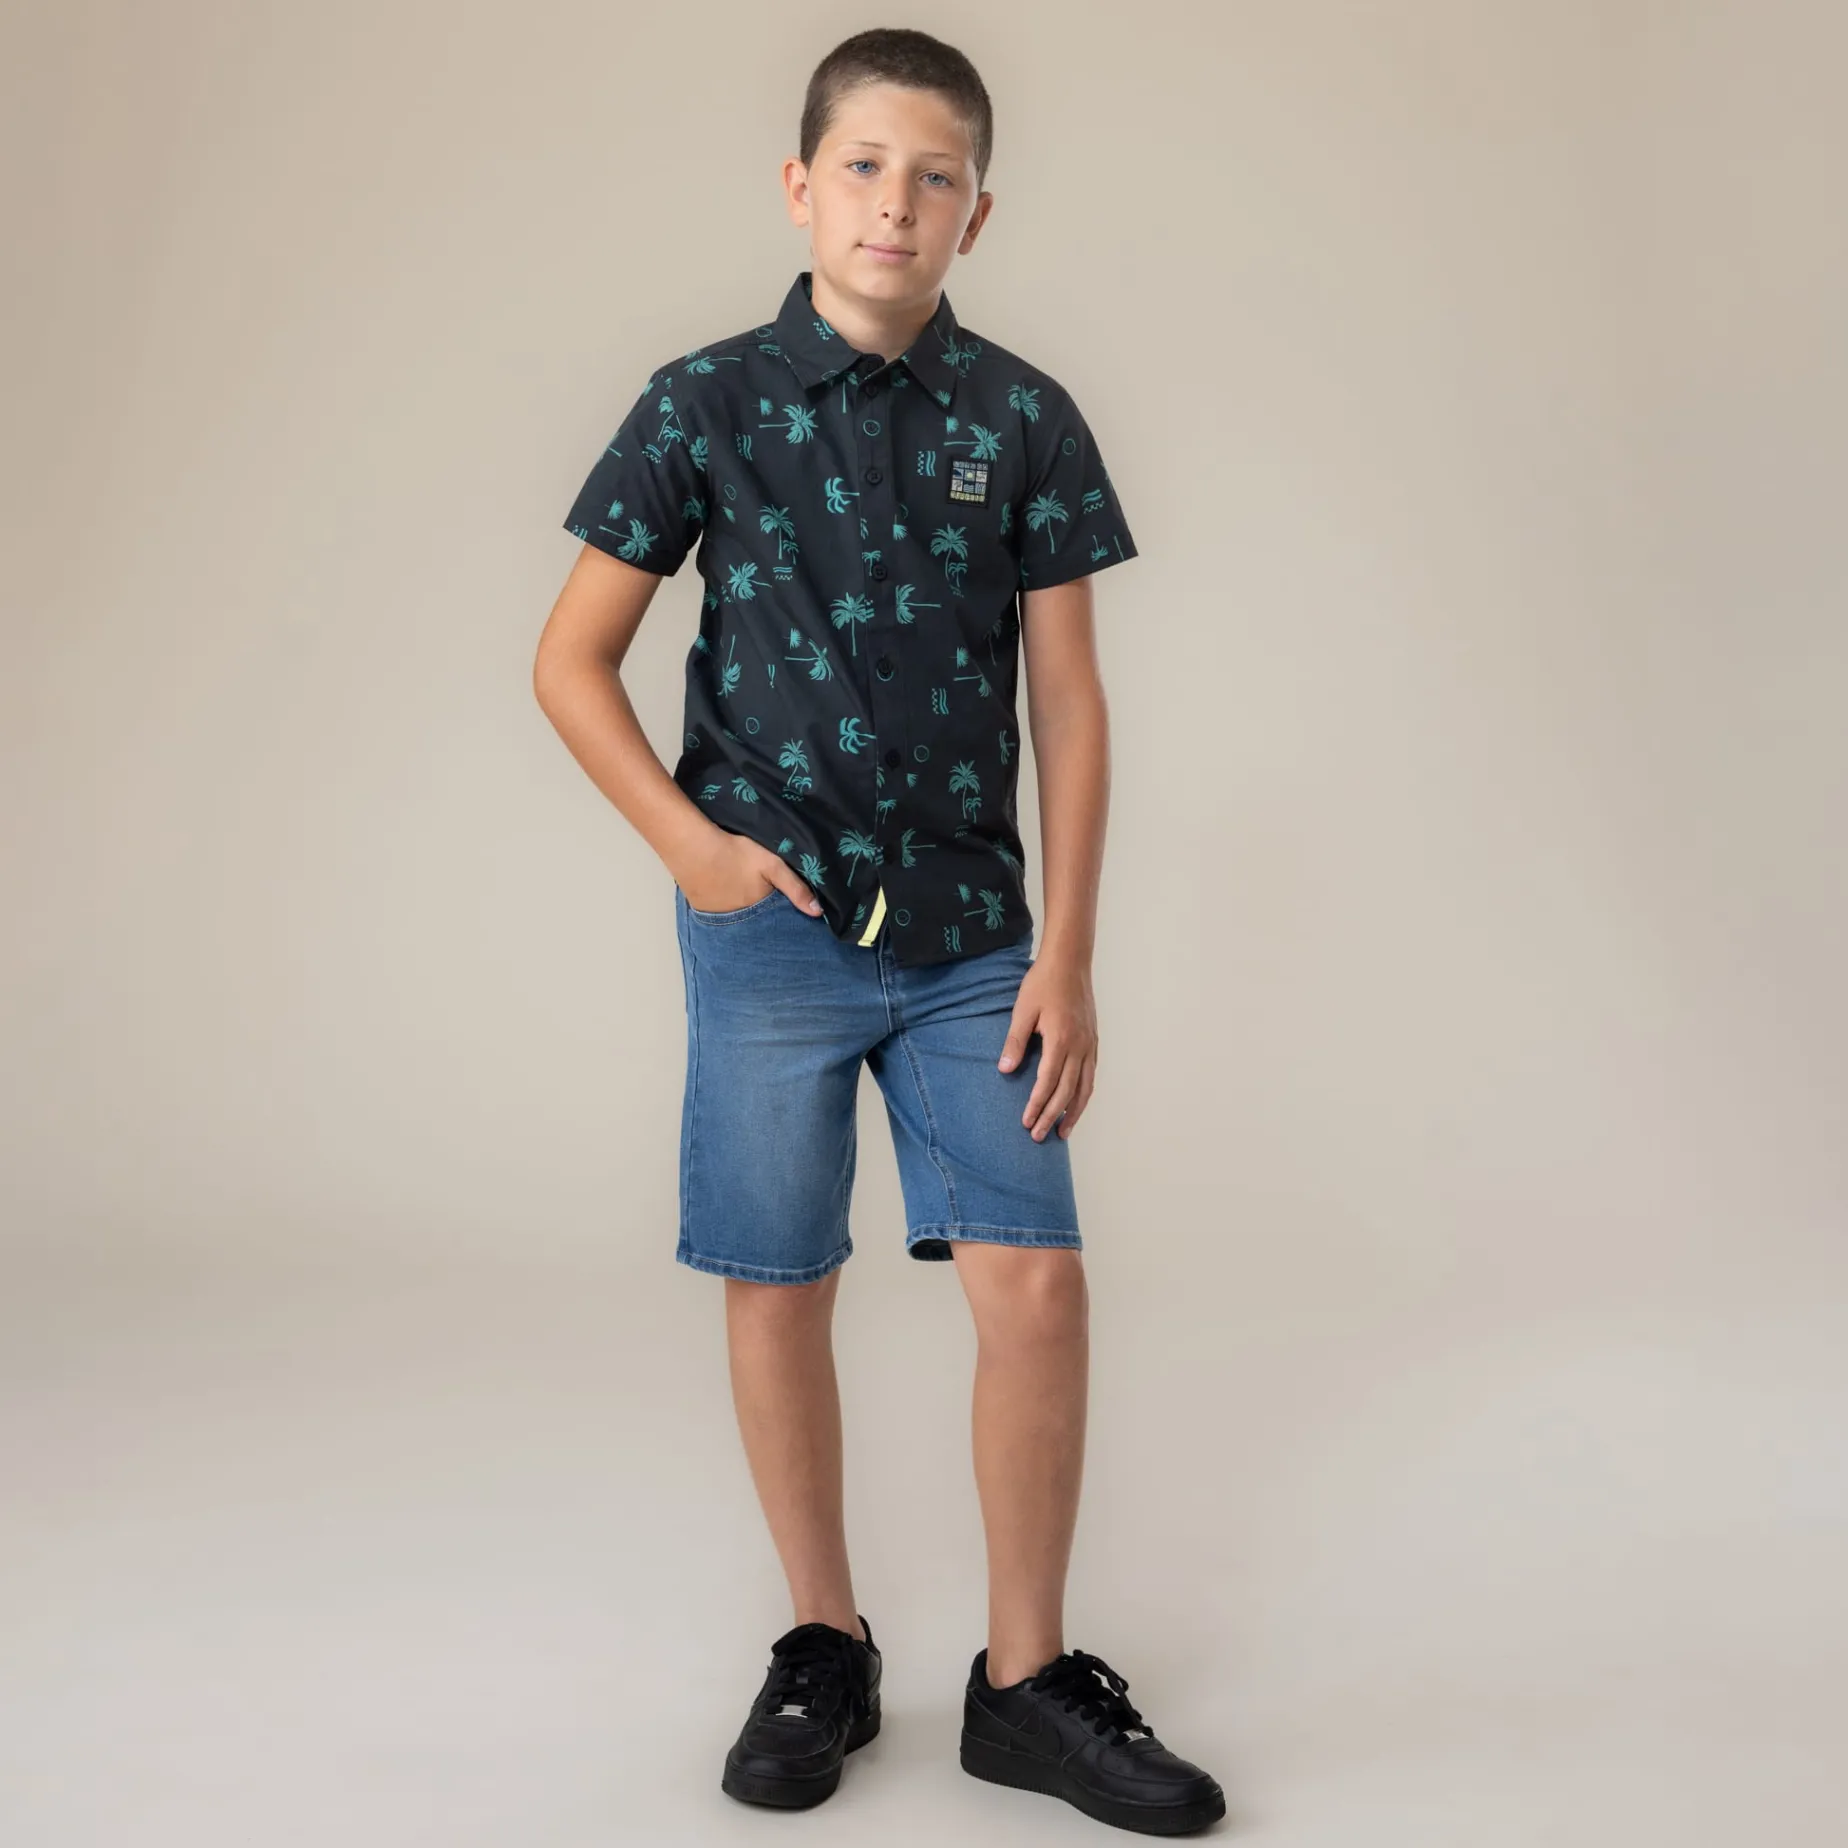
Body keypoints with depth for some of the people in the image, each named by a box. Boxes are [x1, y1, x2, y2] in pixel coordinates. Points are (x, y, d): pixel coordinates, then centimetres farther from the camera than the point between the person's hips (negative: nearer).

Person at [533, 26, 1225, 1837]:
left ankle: (1026, 1678, 13)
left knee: (1037, 1283, -5)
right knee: (779, 1288, 5)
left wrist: (1066, 955, -2)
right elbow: (570, 657, 5)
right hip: (770, 925, -1)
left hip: (969, 930, 1)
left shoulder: (1022, 419, 3)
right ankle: (824, 1646, 25)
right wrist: (687, 837, -7)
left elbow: (1068, 702, 3)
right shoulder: (707, 402, 0)